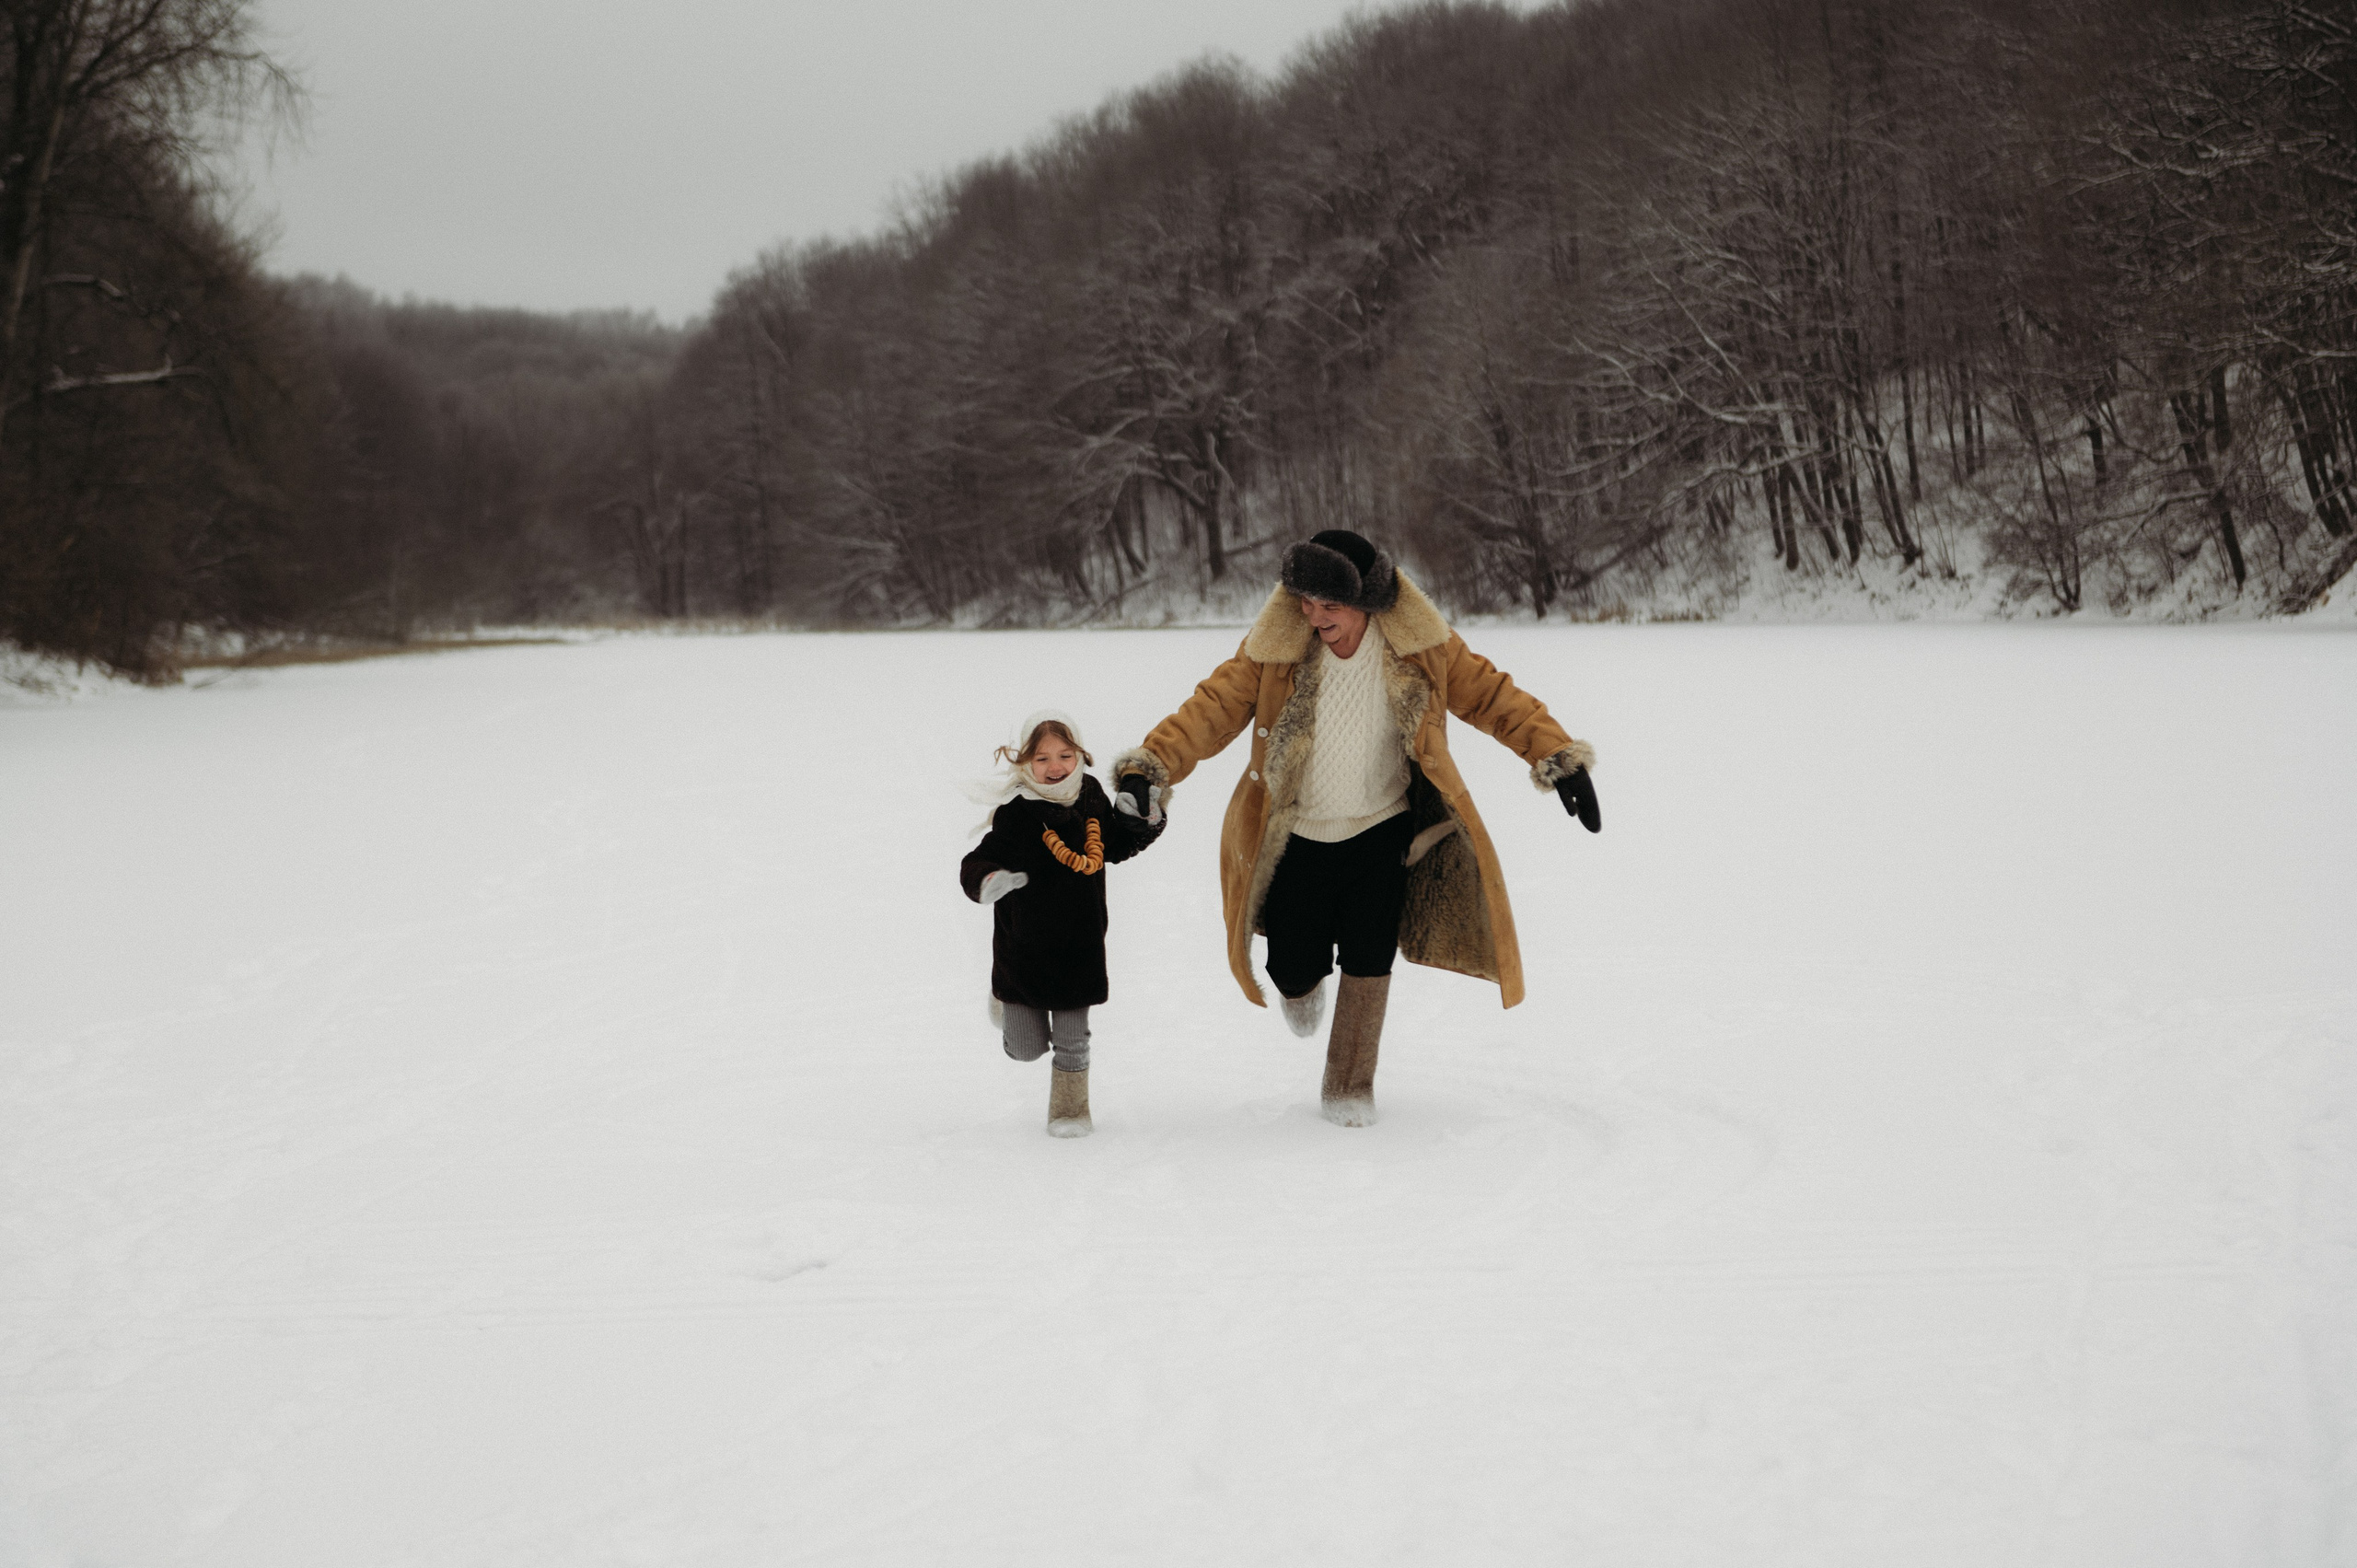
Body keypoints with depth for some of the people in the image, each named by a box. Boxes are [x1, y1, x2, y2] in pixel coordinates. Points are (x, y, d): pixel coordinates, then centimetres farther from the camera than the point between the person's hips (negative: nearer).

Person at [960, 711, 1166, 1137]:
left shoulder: (1092, 798, -1)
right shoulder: (1015, 815, -18)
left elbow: (1115, 846, 16)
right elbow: (977, 863, -20)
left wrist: (1145, 822, -1)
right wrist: (988, 882, -42)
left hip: (1079, 947, 3)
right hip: (1024, 947, -3)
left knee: (1072, 1040, 6)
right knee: (1027, 1049, 9)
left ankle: (1069, 1110, 28)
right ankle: (1007, 1003, 43)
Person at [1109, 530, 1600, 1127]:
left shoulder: (1419, 647, -15)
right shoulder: (1274, 649, -17)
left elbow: (1493, 696, -7)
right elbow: (1213, 708, -19)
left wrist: (1559, 757, -14)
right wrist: (1151, 764, -33)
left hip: (1381, 830, 0)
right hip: (1297, 835, 0)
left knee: (1368, 961, -6)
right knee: (1295, 969, 3)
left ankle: (1349, 1088, 15)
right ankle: (1304, 983, 43)